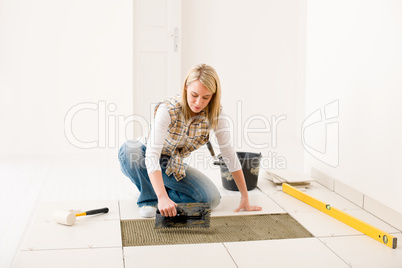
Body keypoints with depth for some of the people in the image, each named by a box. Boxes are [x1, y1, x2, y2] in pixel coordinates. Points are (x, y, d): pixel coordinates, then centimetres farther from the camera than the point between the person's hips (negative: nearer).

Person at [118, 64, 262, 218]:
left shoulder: (215, 114, -18)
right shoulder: (168, 110, -32)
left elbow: (228, 152, -13)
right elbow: (152, 154, -41)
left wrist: (245, 197, -14)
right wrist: (162, 198, -53)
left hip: (174, 166, 3)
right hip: (146, 163, -3)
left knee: (212, 198, -19)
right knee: (129, 149, -37)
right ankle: (149, 197, -12)